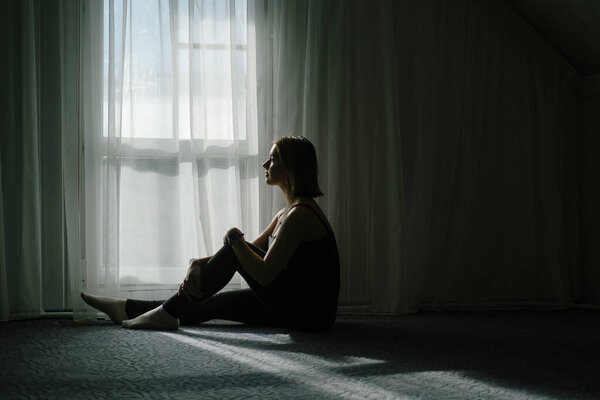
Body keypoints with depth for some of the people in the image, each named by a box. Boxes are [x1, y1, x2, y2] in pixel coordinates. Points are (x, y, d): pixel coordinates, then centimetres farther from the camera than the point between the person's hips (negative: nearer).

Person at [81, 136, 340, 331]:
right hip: (297, 306, 9)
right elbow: (250, 253, 14)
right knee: (219, 303, 8)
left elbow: (264, 274, -24)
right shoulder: (286, 213, 15)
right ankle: (129, 308, 15)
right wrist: (199, 263, -1)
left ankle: (170, 312, -3)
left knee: (234, 250, -11)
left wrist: (235, 240, -9)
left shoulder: (300, 214, -18)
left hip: (309, 311, -9)